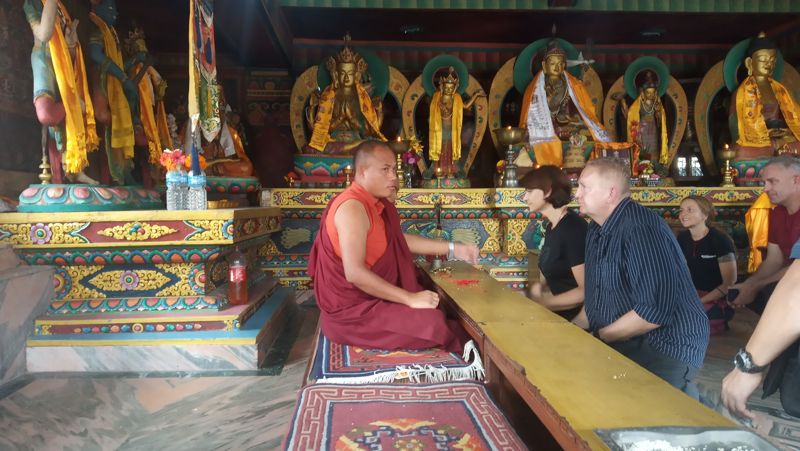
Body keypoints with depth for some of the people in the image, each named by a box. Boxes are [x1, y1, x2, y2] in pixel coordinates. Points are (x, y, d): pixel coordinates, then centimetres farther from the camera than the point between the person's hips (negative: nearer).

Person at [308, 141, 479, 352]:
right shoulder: (352, 207, -21)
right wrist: (410, 299, -26)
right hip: (351, 311, -10)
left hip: (369, 297, 10)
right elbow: (355, 273, -29)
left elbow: (402, 240, 19)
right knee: (433, 320, -19)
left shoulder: (377, 204, 8)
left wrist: (454, 249, 13)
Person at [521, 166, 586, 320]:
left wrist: (541, 303, -15)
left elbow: (586, 290, -20)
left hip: (575, 315, -7)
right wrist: (540, 287, -2)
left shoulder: (573, 228, -18)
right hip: (560, 312, 7)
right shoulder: (552, 226, 8)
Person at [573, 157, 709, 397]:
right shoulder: (596, 230, 9)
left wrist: (598, 336, -14)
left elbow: (654, 311, -25)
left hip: (666, 351, -9)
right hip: (620, 346, 9)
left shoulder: (641, 229, -20)